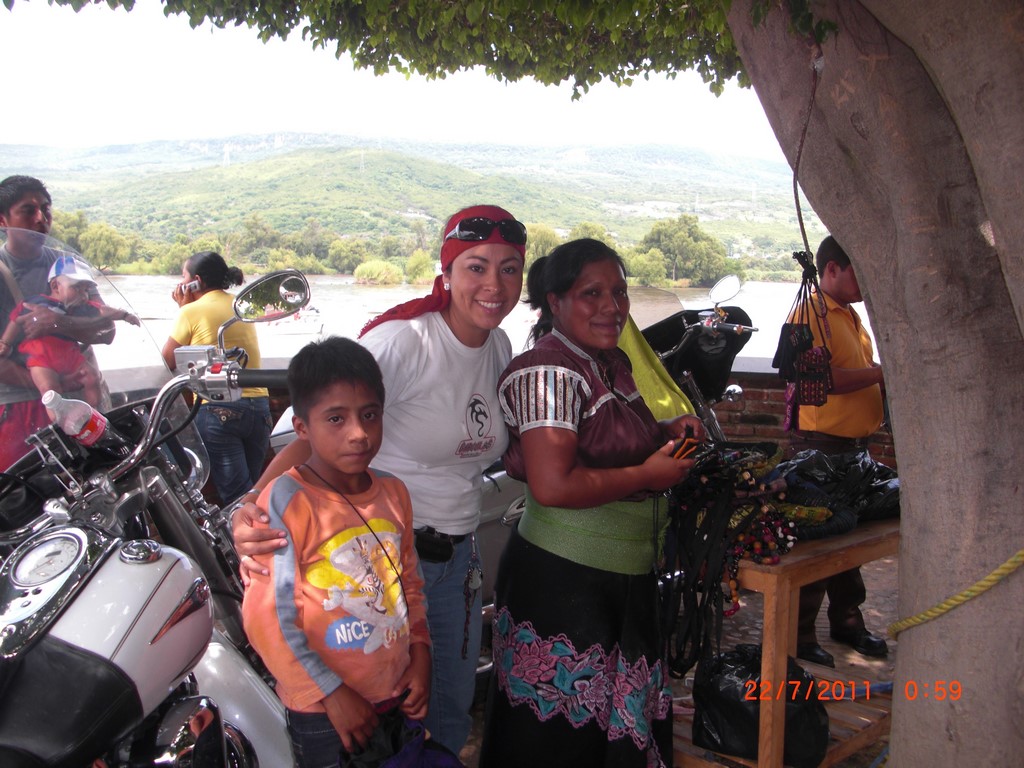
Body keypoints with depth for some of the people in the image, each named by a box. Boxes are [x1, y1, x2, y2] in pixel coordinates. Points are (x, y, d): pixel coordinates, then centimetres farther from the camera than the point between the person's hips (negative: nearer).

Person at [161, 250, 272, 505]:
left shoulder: (192, 311, -4)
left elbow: (168, 361, 3)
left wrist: (183, 307, 7)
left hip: (218, 410, -6)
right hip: (259, 405, 6)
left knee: (238, 497, -6)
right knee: (252, 491, 16)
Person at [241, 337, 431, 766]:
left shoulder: (394, 493, 1)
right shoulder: (286, 501, -18)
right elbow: (266, 617, -19)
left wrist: (420, 653, 2)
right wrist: (332, 693, -16)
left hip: (398, 695, 6)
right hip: (322, 712, -6)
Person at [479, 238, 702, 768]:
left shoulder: (613, 362, 11)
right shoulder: (550, 371, -19)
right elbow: (553, 485, -28)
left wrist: (669, 431, 7)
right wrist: (647, 475, -17)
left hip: (623, 579, 9)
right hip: (563, 581, -9)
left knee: (620, 719, 20)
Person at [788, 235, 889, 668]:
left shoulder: (850, 315, 17)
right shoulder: (810, 313, -13)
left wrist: (885, 377, 7)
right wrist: (882, 371, -18)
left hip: (854, 444, 10)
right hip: (821, 443, -9)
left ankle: (847, 621, 33)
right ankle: (799, 635, 9)